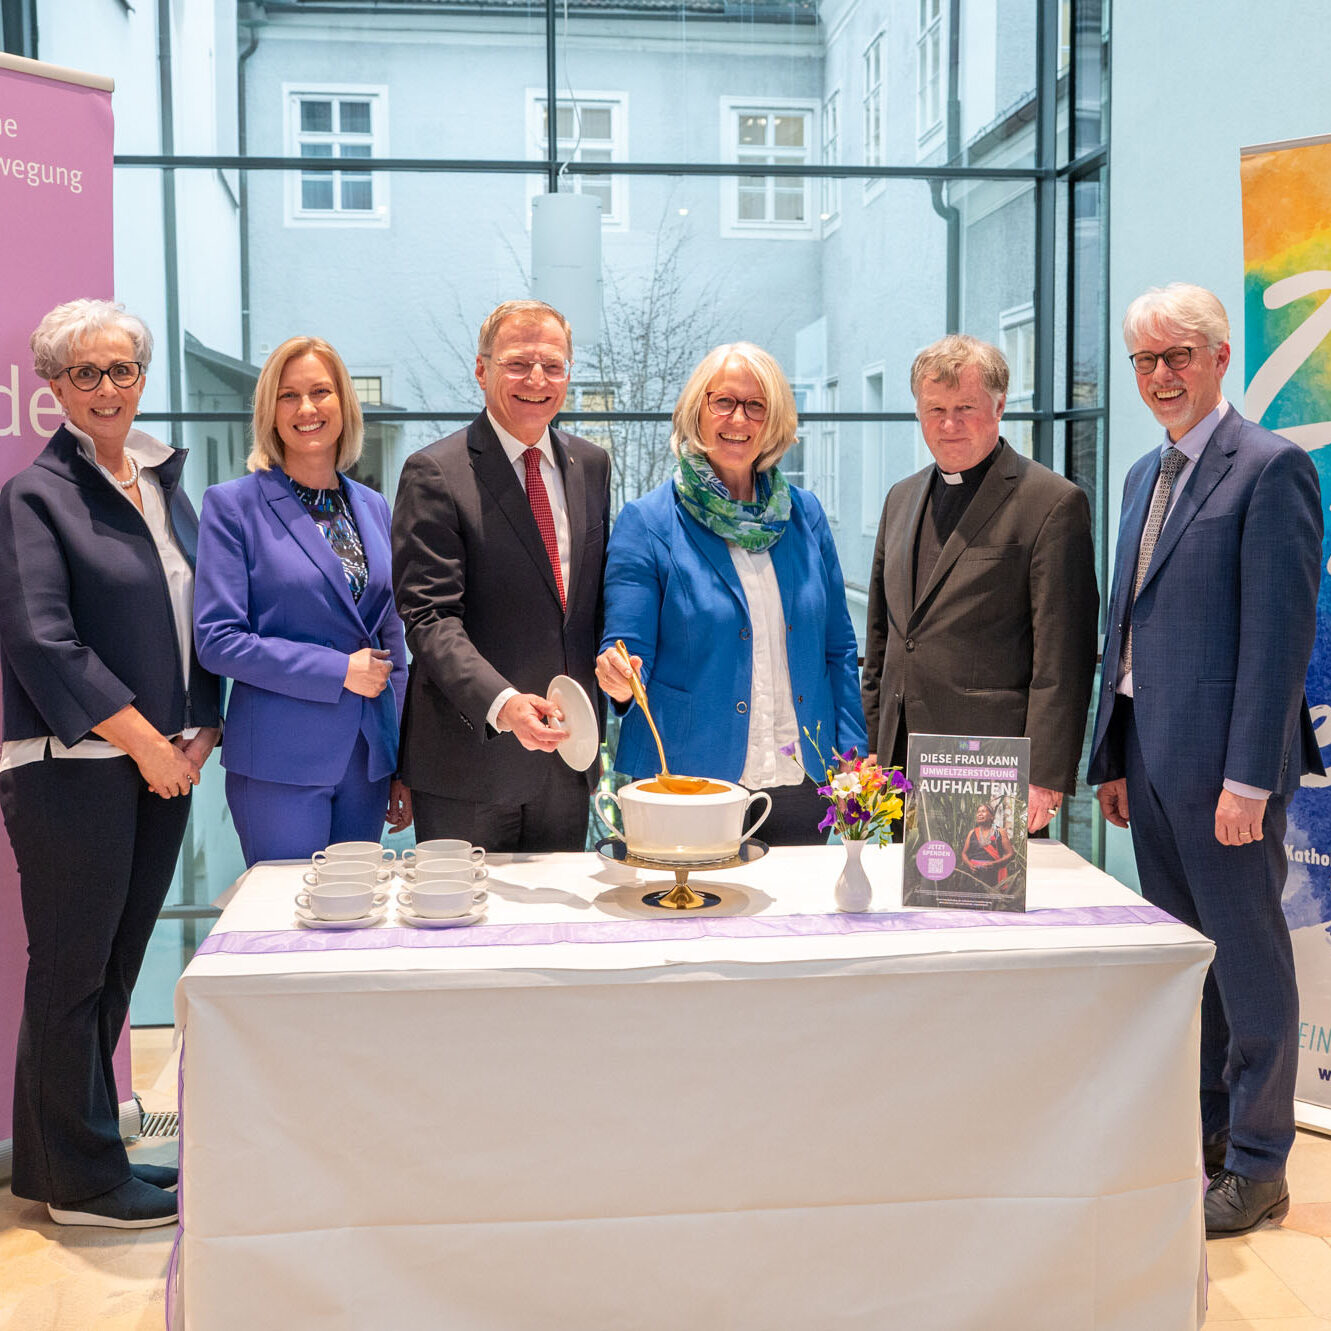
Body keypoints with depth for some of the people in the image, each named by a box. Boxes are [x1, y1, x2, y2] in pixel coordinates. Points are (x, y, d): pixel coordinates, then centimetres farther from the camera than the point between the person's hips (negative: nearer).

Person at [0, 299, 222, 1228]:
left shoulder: (164, 483, 14)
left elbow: (198, 618, 15)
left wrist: (200, 732, 3)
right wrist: (146, 742, -13)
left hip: (165, 763, 6)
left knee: (115, 966, 14)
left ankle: (85, 1153, 28)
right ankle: (80, 1180, 16)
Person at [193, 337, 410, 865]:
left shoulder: (373, 507, 12)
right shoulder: (232, 505, -4)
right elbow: (216, 640, -10)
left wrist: (402, 765, 12)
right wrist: (337, 670, -14)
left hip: (367, 761, 5)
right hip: (280, 762, -5)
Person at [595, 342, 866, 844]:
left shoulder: (804, 515, 7)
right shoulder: (647, 522, -4)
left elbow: (837, 647, 11)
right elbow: (627, 648, -7)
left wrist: (851, 755, 3)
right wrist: (621, 677, -30)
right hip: (687, 788, -3)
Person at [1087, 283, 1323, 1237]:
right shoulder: (1146, 475, 16)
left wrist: (1249, 778, -20)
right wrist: (1113, 756, 14)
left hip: (1220, 763, -8)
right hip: (1150, 755, 8)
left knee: (1248, 956, 3)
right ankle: (1205, 1129, 30)